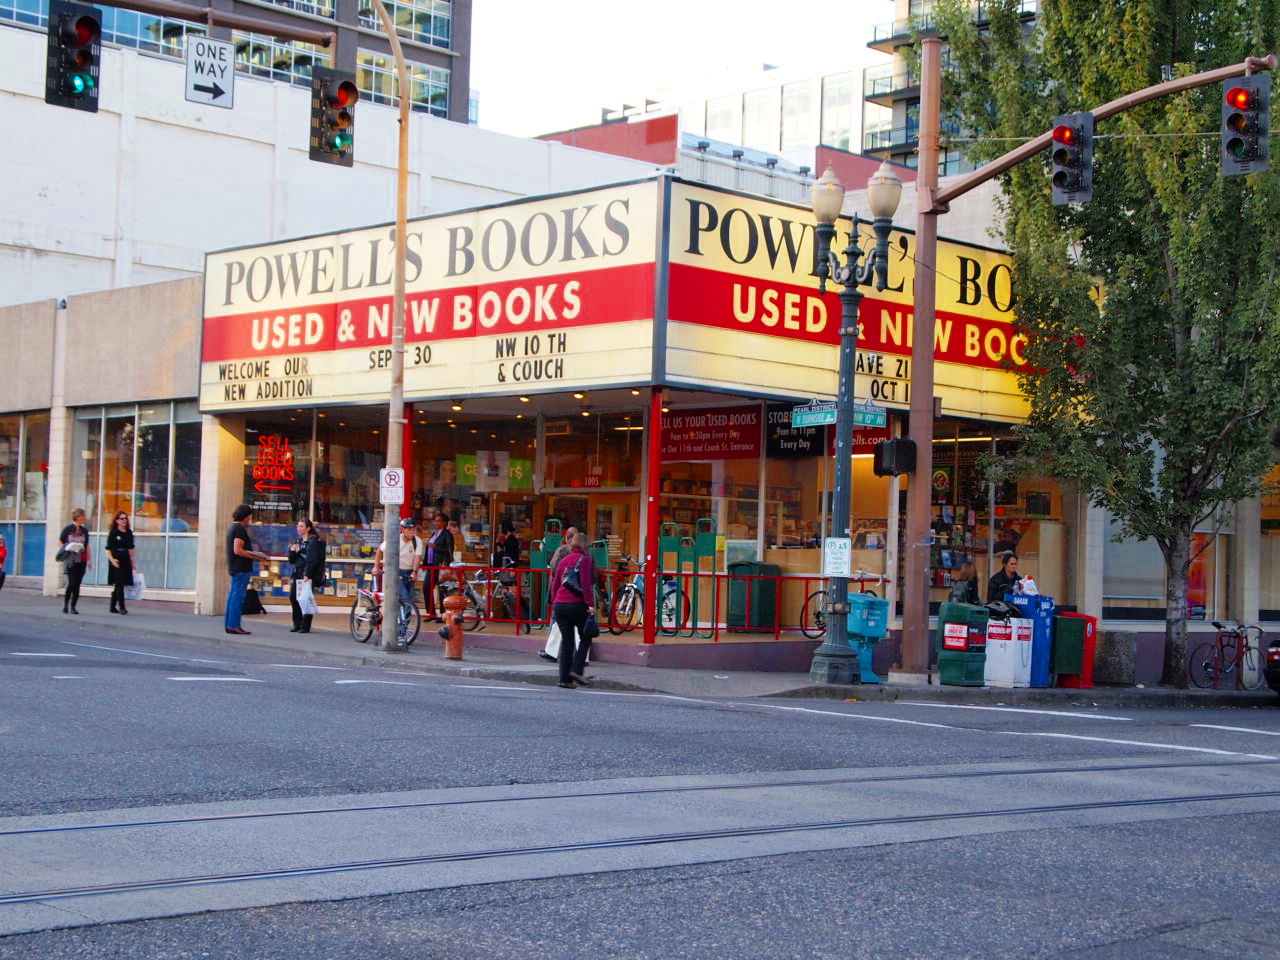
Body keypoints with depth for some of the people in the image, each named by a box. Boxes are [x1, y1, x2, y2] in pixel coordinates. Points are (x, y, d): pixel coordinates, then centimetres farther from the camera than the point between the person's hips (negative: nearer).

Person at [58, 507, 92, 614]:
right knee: (72, 582, -12)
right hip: (71, 560, -4)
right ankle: (65, 602, 9)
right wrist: (68, 549, -11)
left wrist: (89, 559, 13)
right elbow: (60, 542, 6)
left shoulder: (84, 530, 12)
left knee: (77, 584, 0)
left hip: (81, 559, 4)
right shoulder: (68, 528, 1)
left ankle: (73, 606, 7)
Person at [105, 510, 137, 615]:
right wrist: (112, 559, -22)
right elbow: (108, 549, -9)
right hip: (116, 561, -6)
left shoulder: (129, 533, 10)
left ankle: (113, 607, 21)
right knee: (119, 584, -12)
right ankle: (121, 607, -14)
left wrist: (133, 561, 15)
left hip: (126, 560, 6)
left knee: (118, 585, 12)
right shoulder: (113, 533, -5)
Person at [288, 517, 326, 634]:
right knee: (293, 597, 4)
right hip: (297, 574, 8)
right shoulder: (299, 541, 17)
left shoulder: (313, 541, -6)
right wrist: (292, 551, -1)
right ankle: (297, 624, 15)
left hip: (308, 575, -8)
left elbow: (313, 559, -15)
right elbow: (292, 560, 19)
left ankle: (305, 626, 0)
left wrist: (307, 575, -21)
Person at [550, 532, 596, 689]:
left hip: (560, 604, 6)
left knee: (566, 640, 9)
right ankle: (577, 669, -7)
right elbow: (586, 583, -12)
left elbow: (555, 584, 16)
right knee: (585, 638, 8)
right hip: (576, 604, -6)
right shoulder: (584, 559, -3)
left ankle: (565, 678, 5)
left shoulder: (564, 559, 16)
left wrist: (554, 603, 21)